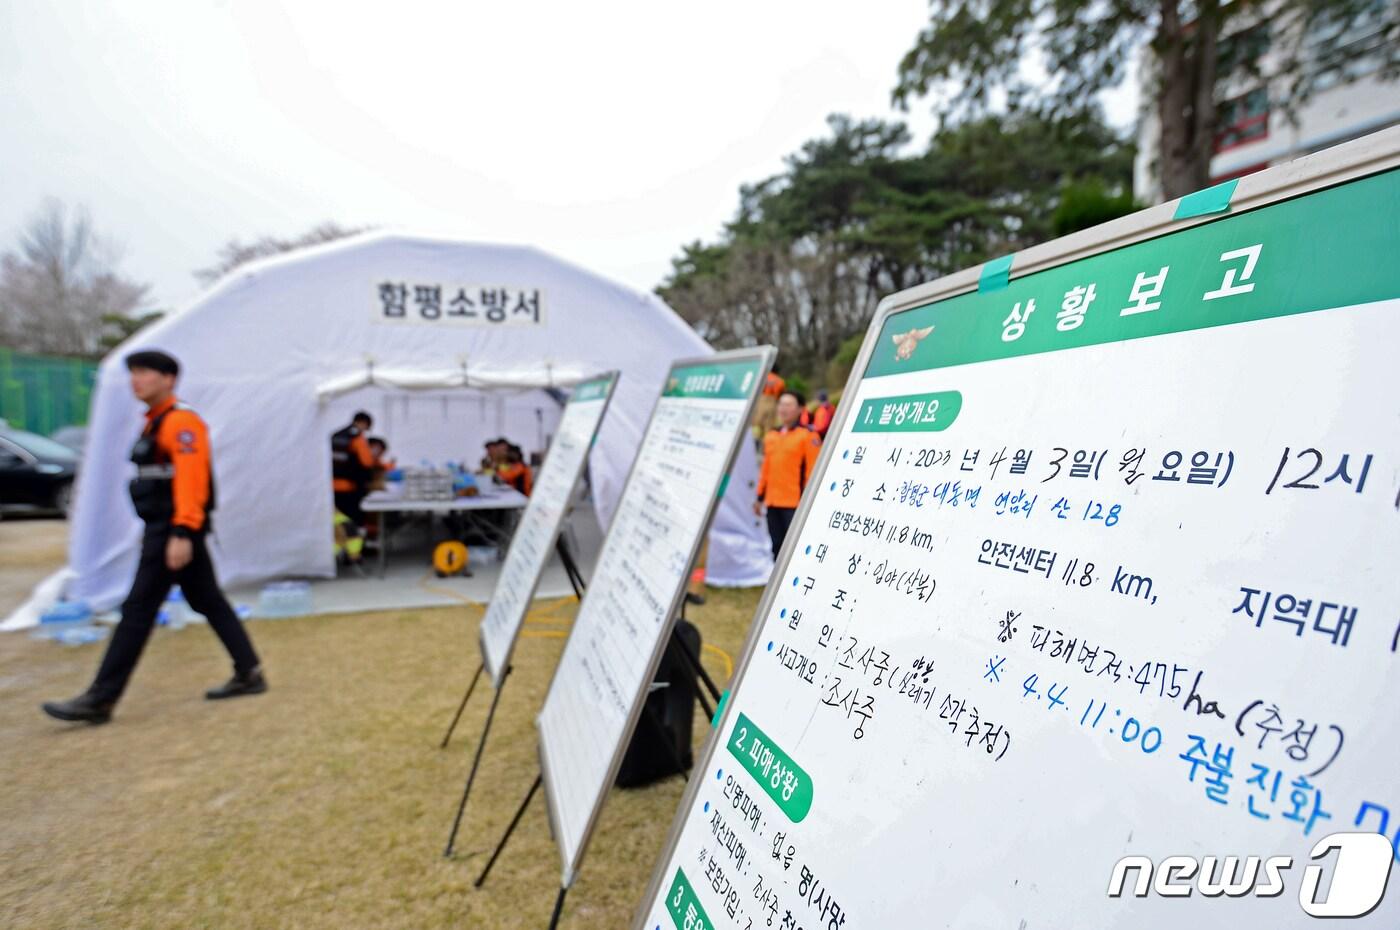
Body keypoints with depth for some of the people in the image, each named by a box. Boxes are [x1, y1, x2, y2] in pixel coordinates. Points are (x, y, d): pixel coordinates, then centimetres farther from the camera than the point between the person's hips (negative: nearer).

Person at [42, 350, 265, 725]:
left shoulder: (181, 421, -13)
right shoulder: (155, 423, 18)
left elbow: (191, 479, -23)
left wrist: (182, 533, -28)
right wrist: (178, 533, 19)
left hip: (174, 532, -10)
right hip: (161, 529, 10)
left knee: (137, 610, -4)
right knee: (209, 602, 11)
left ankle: (99, 700, 4)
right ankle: (249, 674, 16)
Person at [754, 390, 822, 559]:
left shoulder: (808, 435, -4)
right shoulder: (771, 436, 16)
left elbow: (813, 470, -8)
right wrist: (760, 497, 19)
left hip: (795, 503, -7)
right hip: (772, 502, 7)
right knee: (777, 545, 13)